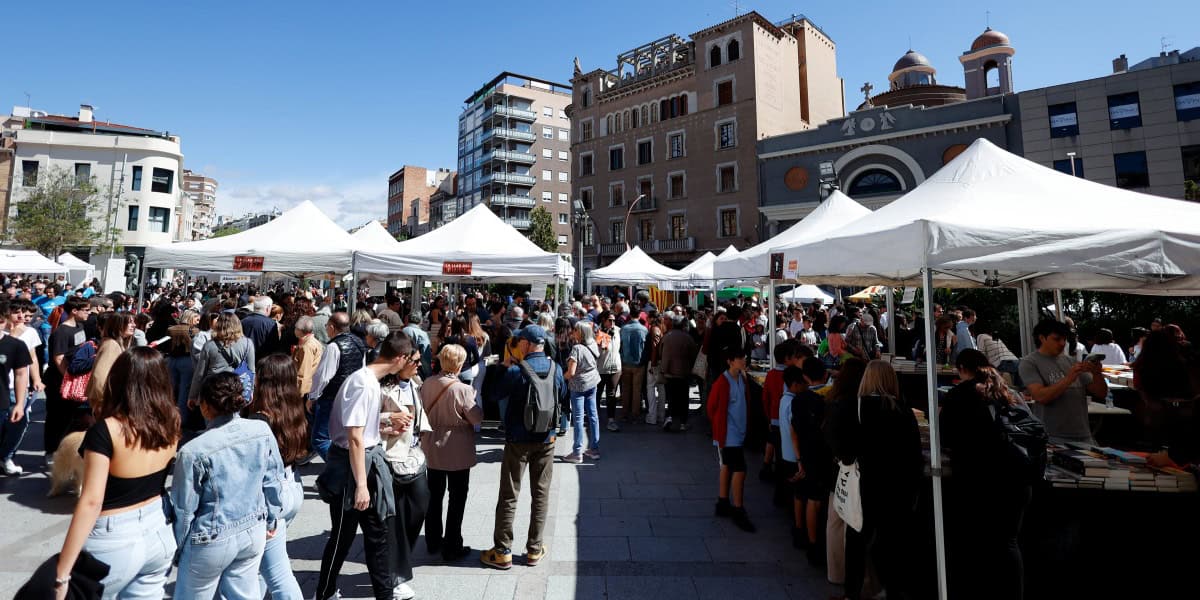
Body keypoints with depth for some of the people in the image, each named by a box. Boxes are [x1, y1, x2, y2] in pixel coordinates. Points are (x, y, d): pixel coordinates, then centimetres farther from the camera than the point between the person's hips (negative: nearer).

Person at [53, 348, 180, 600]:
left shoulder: (106, 431, -20)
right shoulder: (170, 424, -6)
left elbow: (91, 501, -22)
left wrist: (61, 572, -17)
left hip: (114, 541, -4)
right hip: (160, 531, 5)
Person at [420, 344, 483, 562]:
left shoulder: (427, 385, -6)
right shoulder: (462, 389, -22)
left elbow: (423, 411, 6)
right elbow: (477, 418, -15)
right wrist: (473, 398, -1)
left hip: (432, 449, 6)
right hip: (457, 452, -6)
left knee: (435, 496, 20)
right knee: (457, 499, 8)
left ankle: (433, 541, 33)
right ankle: (452, 547, 15)